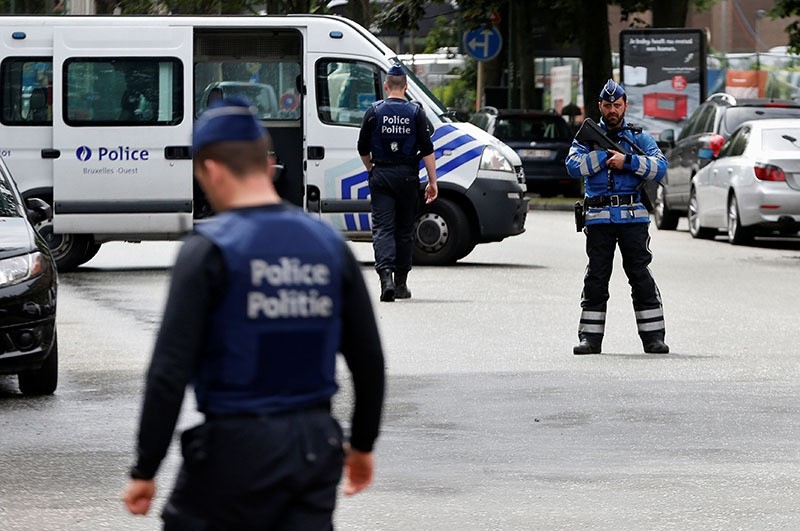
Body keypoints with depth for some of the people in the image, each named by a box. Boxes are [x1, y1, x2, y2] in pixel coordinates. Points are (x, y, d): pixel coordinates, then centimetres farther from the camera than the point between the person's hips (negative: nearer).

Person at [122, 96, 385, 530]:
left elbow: (170, 369, -15)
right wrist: (362, 444, 24)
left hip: (237, 447, -5)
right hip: (316, 446, 5)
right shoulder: (330, 245, 6)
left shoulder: (210, 249, -10)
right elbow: (368, 359, 10)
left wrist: (144, 470, -9)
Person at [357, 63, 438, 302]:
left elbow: (363, 148, 5)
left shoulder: (374, 111, 0)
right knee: (404, 230, 11)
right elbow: (427, 150, -5)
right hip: (407, 176, 1)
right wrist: (432, 182, -1)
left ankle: (386, 275, -25)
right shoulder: (415, 112, -1)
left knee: (382, 228, -4)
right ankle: (401, 284, 16)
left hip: (381, 175, -1)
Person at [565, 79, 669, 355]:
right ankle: (590, 337, 3)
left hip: (633, 218, 0)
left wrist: (628, 161, -12)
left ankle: (653, 336, 1)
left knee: (641, 275, -2)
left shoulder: (639, 138, 12)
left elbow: (660, 168, -1)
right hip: (599, 217, 1)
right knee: (596, 278, 0)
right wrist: (605, 155, -9)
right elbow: (573, 167, -4)